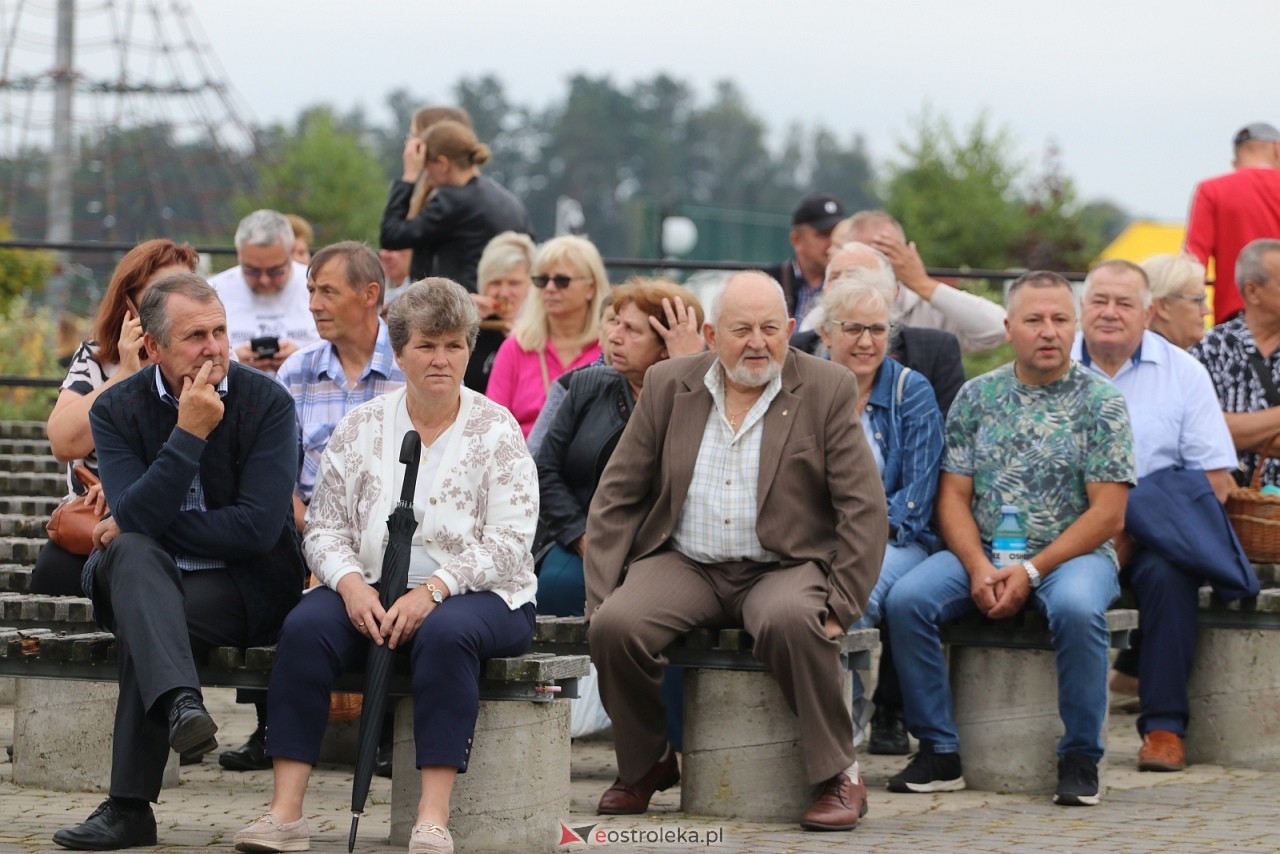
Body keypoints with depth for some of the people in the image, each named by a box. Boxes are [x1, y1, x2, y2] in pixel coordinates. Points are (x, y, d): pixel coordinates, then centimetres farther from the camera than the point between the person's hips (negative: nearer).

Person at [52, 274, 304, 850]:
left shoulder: (267, 403, -6)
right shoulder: (117, 409, -1)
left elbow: (258, 527, -15)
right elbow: (133, 516, -16)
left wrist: (143, 526, -11)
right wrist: (188, 434, -23)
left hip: (243, 587, -2)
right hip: (144, 578, 2)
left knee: (140, 626, -32)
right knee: (131, 551, -35)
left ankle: (130, 807, -35)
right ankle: (180, 701, -56)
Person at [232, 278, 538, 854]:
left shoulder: (496, 430, -1)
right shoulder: (361, 428, 8)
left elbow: (509, 541, -9)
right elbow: (325, 527, 6)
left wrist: (432, 590, -21)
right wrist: (352, 584, -15)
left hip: (476, 596, -3)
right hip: (372, 595, 3)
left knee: (446, 633, -37)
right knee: (306, 626, -27)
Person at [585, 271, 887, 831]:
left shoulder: (827, 391, -1)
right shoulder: (669, 386, 7)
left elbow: (864, 510, -4)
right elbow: (616, 497, 8)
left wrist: (839, 605, -15)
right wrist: (601, 596, -3)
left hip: (782, 569, -3)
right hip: (686, 567, 3)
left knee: (791, 622, -37)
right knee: (614, 626, -25)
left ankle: (839, 776, -18)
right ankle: (646, 765, 2)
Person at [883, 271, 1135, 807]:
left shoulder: (1100, 402, -1)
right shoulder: (977, 396, 9)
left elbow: (1108, 514, -7)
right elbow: (953, 496, 5)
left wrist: (1031, 572, -15)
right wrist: (979, 569, -13)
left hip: (1072, 554, -3)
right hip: (982, 553, 3)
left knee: (1077, 609, -36)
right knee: (907, 599, -23)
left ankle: (1080, 759, -19)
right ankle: (940, 754, -13)